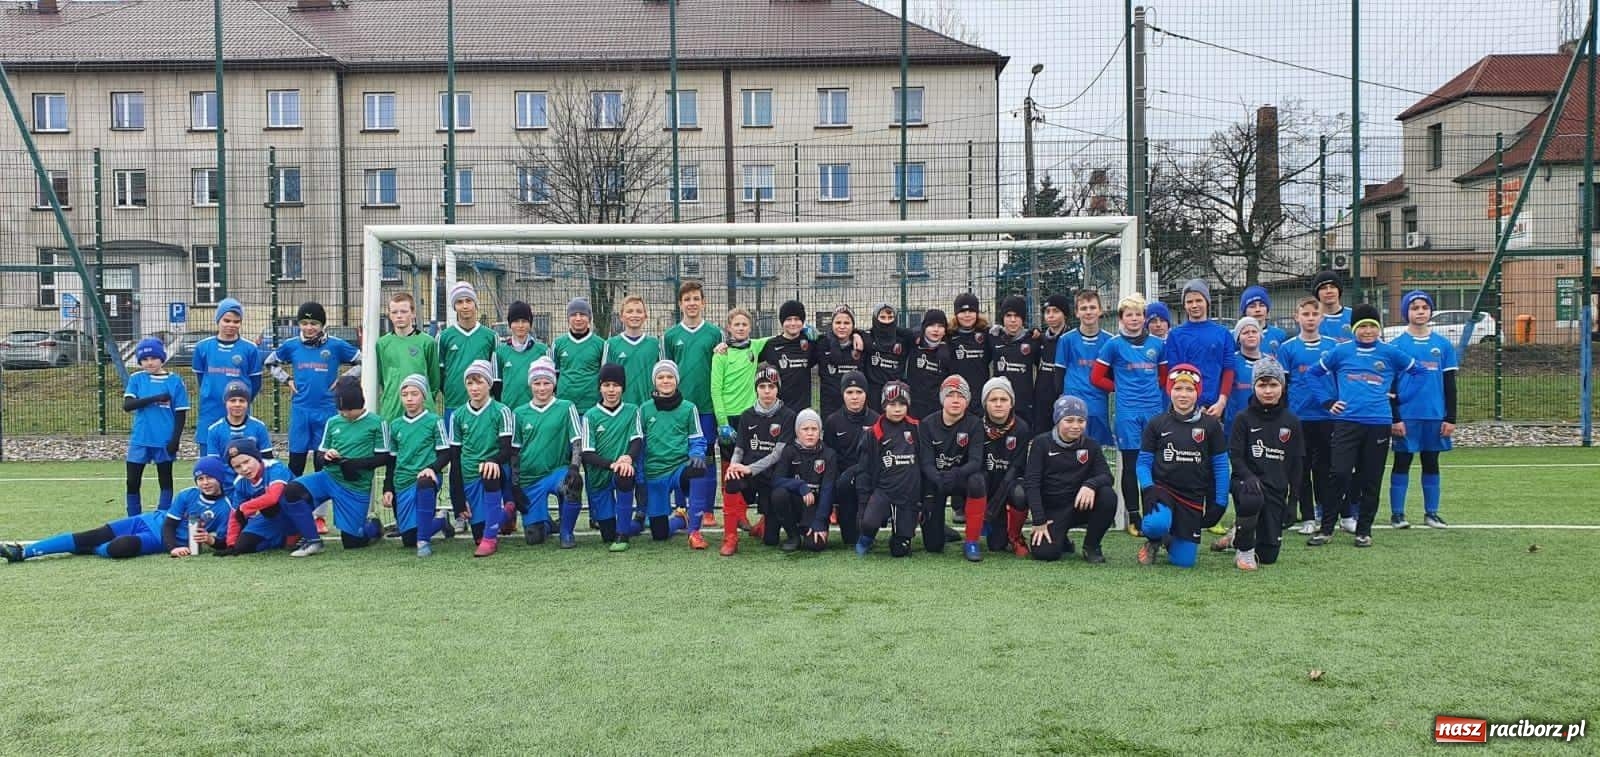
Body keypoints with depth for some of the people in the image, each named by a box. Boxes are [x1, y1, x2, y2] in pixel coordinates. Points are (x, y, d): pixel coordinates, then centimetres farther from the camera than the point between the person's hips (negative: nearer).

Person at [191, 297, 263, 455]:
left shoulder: (249, 348, -2)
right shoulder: (203, 347, 3)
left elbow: (255, 383, 4)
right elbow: (199, 378, 13)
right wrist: (210, 397, 9)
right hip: (210, 414, 1)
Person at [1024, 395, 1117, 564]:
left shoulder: (1091, 445, 5)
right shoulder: (1041, 443, -4)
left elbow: (1106, 476, -6)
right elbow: (1031, 482, -9)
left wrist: (1090, 484, -30)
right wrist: (1039, 521, -18)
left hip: (1080, 505, 3)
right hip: (1051, 510, -3)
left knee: (1108, 495, -27)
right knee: (1044, 552, -27)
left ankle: (1091, 546, -5)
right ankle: (1061, 541, 12)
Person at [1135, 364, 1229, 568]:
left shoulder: (1210, 425, 2)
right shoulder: (1156, 424, 1)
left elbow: (1220, 465, 4)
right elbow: (1143, 462, 2)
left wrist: (1220, 502, -1)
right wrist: (1149, 488, -16)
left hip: (1193, 497, 1)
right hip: (1162, 488, -1)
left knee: (1184, 561, -3)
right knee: (1157, 524, -34)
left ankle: (1171, 541, 34)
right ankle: (1153, 542, 4)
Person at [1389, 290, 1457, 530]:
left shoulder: (1443, 345, 7)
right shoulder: (1396, 345, -1)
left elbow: (1450, 384, 8)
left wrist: (1450, 418, 4)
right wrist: (1394, 418, -7)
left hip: (1435, 415, 3)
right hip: (1406, 415, -2)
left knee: (1431, 463, 10)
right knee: (1402, 462, 3)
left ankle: (1431, 513, 18)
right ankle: (1397, 513, 9)